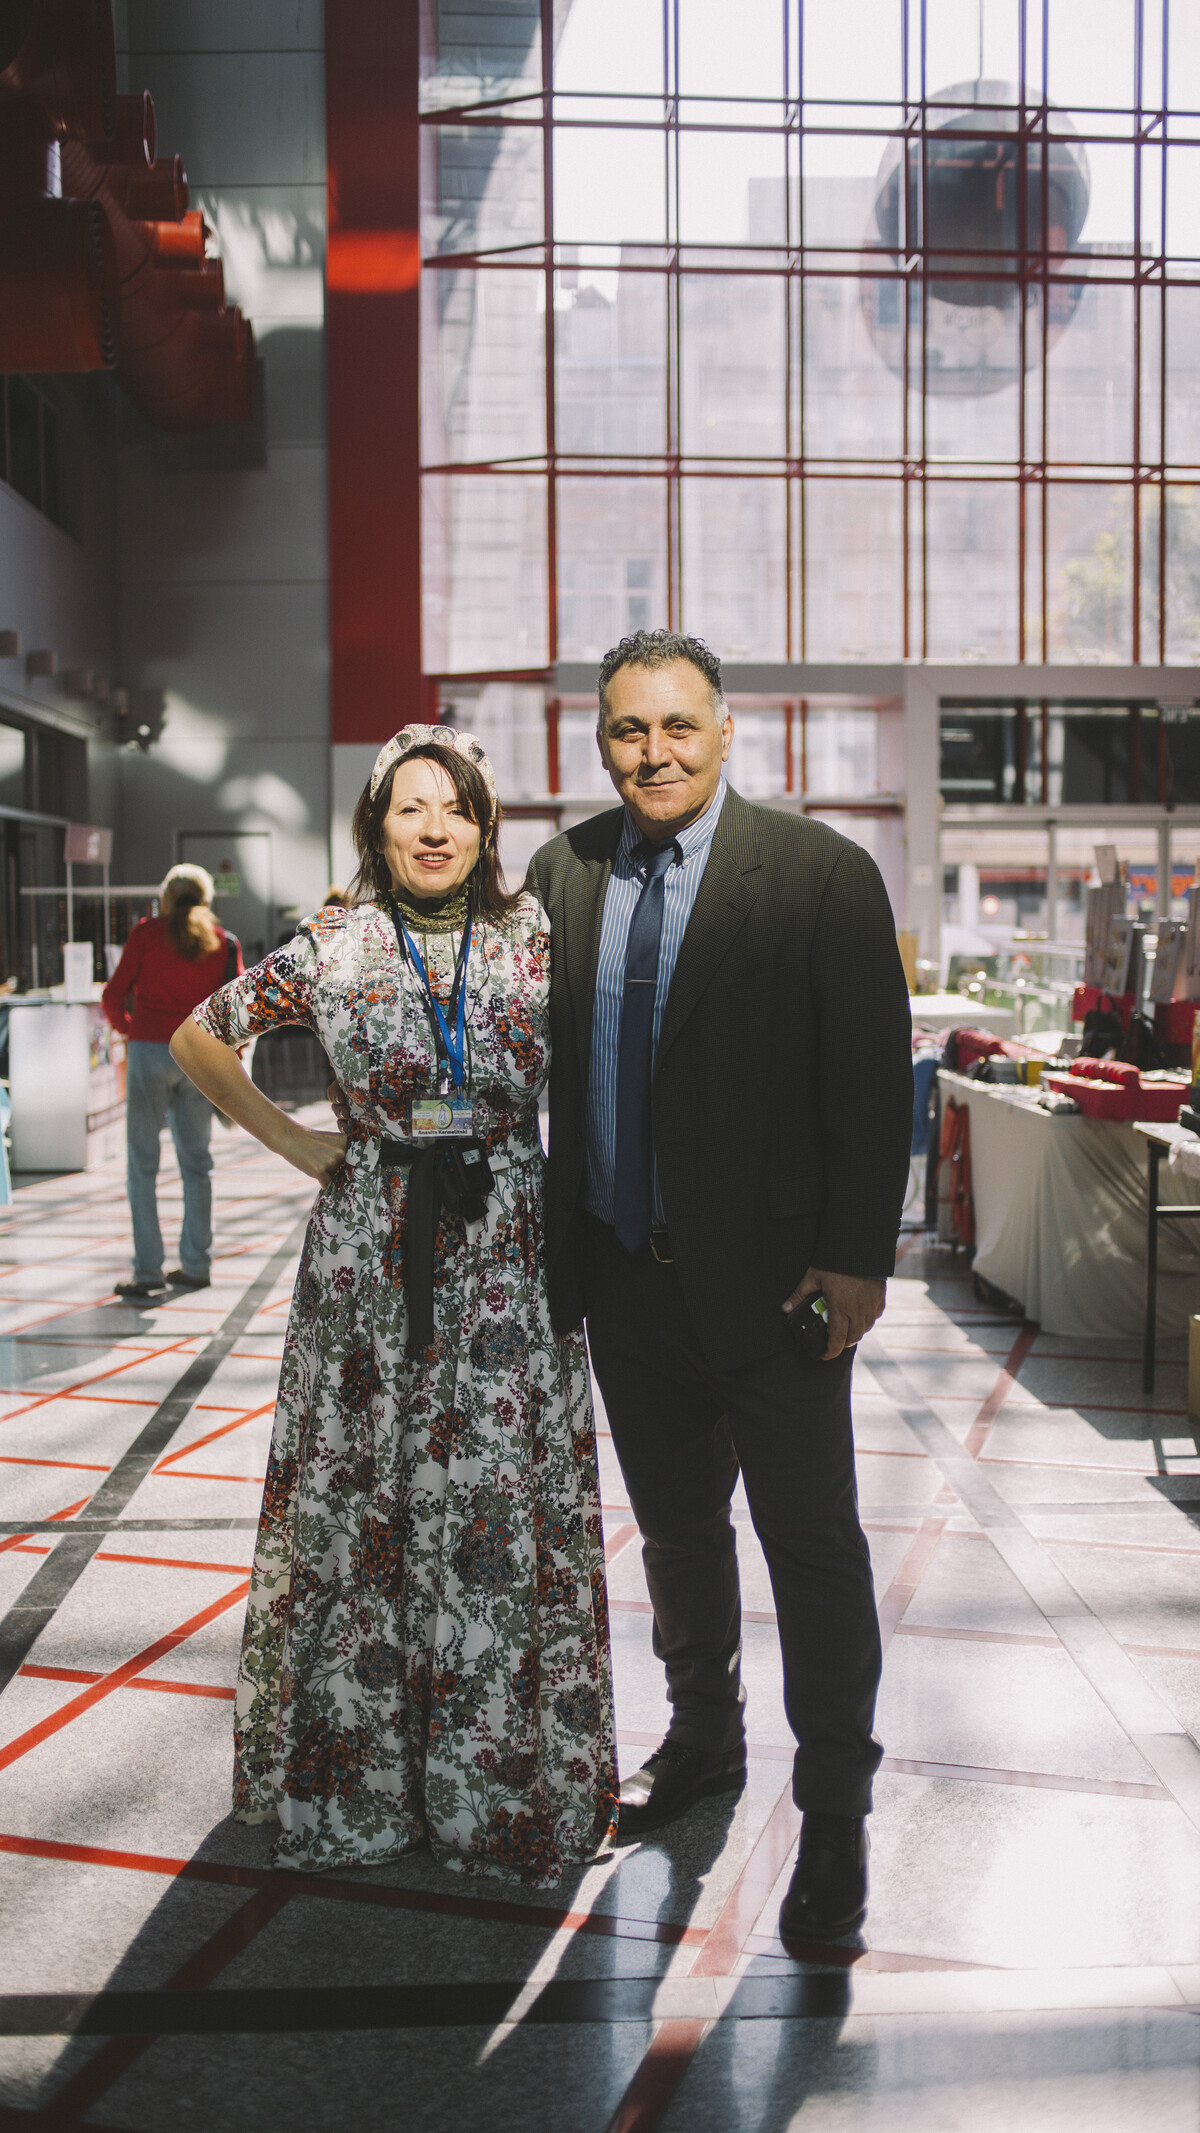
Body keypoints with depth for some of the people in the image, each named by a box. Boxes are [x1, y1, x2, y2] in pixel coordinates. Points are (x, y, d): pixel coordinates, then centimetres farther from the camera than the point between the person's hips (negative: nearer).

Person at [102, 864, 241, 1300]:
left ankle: (148, 1272, -2)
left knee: (142, 1165, 1)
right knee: (196, 1162, 13)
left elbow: (113, 996, 0)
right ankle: (196, 1265, 16)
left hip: (150, 1051, -3)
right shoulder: (223, 941, 7)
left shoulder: (148, 932, 0)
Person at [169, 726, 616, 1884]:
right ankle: (359, 1763, 24)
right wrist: (291, 1141, 4)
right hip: (368, 1247, 0)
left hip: (507, 1245, 0)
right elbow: (196, 1038, 10)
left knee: (507, 1491, 3)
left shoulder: (537, 939, 1)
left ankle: (506, 1766, 20)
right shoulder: (332, 949, 0)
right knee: (361, 1494, 6)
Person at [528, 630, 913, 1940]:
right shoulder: (562, 873, 4)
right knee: (675, 1528, 20)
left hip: (771, 1279, -4)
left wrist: (857, 1257, -12)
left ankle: (834, 1813, 23)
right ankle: (703, 1739, 41)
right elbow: (543, 1062, 10)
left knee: (813, 1548, 6)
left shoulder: (822, 875, -9)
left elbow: (874, 1081, -10)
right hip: (624, 1278, 4)